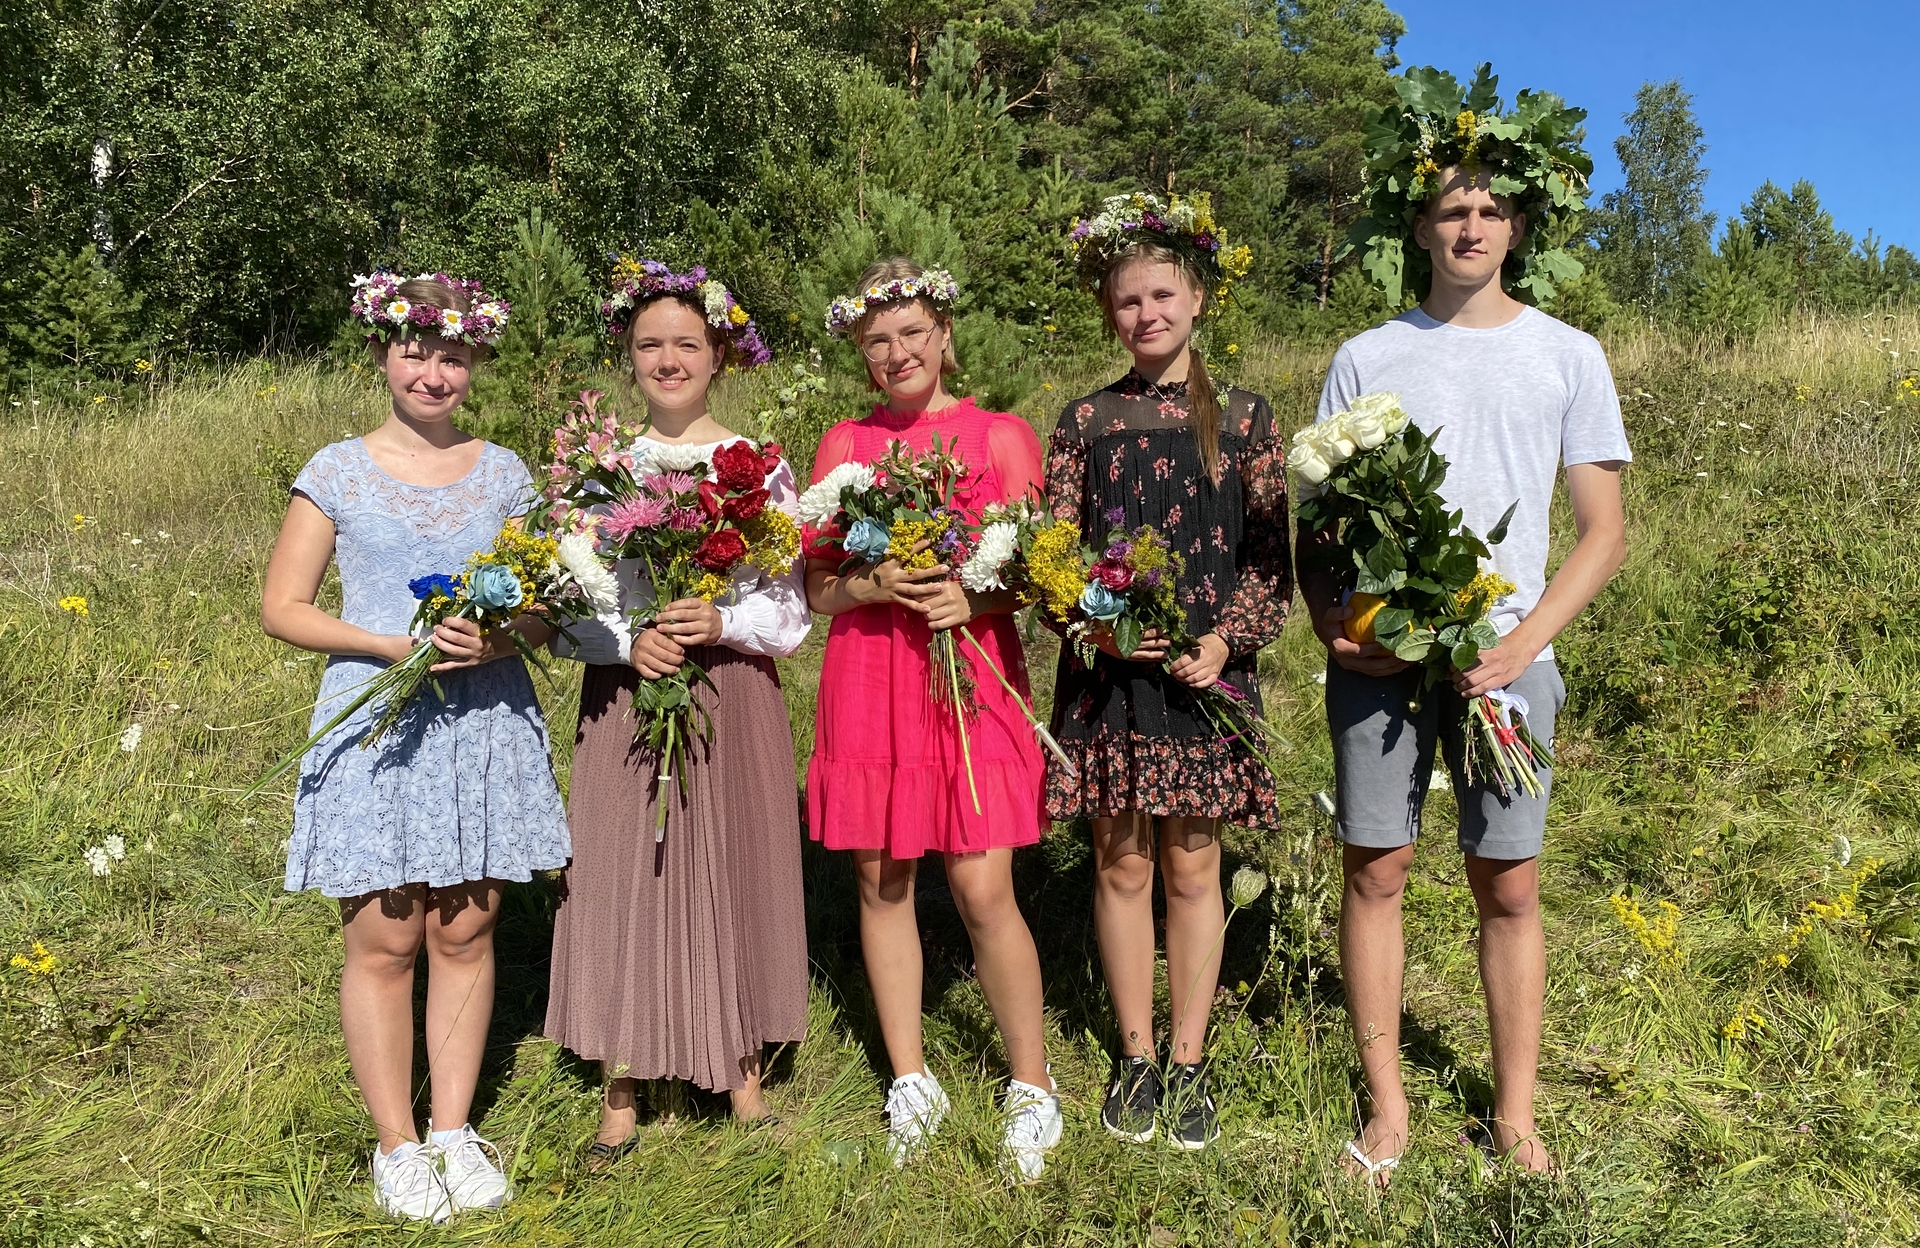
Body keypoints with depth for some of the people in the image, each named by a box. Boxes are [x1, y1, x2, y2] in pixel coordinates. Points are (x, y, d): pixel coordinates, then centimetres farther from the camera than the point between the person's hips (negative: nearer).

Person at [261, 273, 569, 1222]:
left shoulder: (503, 472, 8)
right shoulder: (338, 472, 2)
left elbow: (546, 607, 9)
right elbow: (281, 607, 0)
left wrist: (500, 639, -14)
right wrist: (395, 644, -14)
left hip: (486, 724, 2)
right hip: (377, 725, -2)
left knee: (466, 932, 8)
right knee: (383, 941, 3)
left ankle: (453, 1129, 23)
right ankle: (395, 1144, 19)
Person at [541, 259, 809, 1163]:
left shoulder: (760, 467, 2)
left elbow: (790, 613, 0)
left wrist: (722, 622, -17)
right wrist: (628, 641, -16)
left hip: (734, 704, 0)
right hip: (624, 701, 1)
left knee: (734, 878, 7)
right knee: (622, 884, 4)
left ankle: (744, 1075, 24)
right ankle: (619, 1097, 18)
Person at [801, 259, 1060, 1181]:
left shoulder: (1002, 437, 4)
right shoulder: (844, 446, 10)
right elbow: (815, 587, 8)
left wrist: (971, 597, -16)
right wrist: (872, 585, -13)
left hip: (972, 676, -2)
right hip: (868, 682, 3)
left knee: (983, 890, -5)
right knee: (882, 882, 7)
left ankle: (1032, 1085, 15)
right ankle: (911, 1081, 24)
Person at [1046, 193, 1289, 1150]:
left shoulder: (1244, 418, 4)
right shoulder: (1085, 421, 5)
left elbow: (1271, 558, 3)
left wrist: (1227, 640, -12)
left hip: (1205, 672, -1)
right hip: (1108, 674, 1)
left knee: (1192, 867, 7)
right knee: (1122, 864, 7)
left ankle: (1187, 1062, 22)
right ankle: (1135, 1058, 23)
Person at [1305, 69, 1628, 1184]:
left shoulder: (1567, 356, 7)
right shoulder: (1366, 358, 9)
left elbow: (1606, 530, 5)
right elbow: (1313, 520, 9)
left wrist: (1525, 639, -8)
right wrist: (1329, 623, -8)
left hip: (1505, 658, 0)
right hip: (1377, 652, 1)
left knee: (1511, 886, 4)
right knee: (1376, 870, 2)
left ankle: (1516, 1115, 20)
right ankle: (1388, 1110, 16)